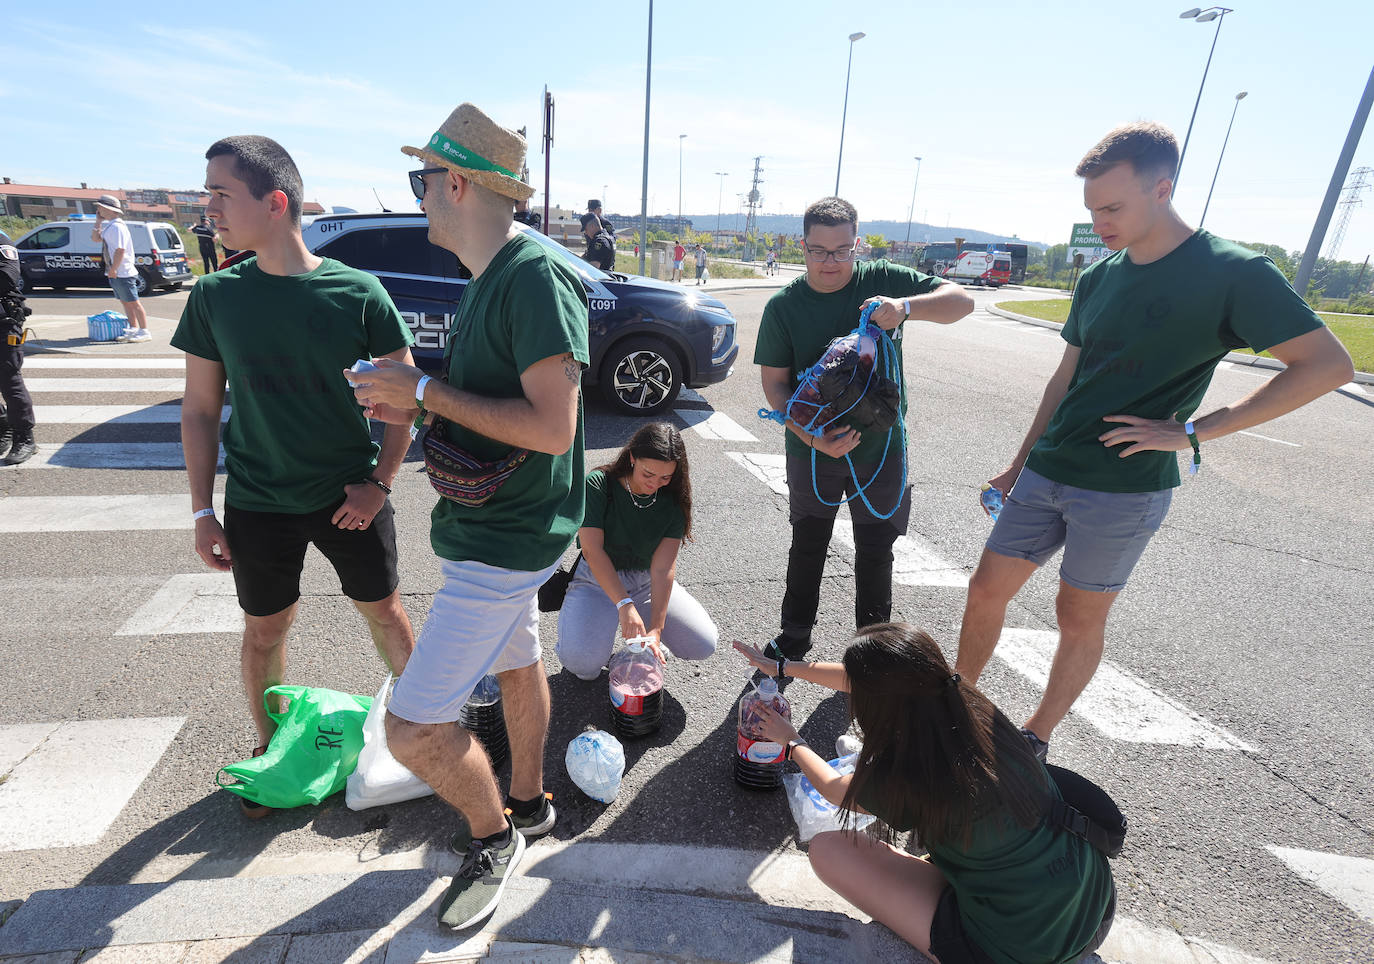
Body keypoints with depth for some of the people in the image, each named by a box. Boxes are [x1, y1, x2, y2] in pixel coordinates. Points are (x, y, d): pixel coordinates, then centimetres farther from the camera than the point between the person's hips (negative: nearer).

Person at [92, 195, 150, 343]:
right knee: (125, 302, 13)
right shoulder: (107, 225, 16)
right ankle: (133, 329, 18)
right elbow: (95, 238, 26)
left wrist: (113, 269, -23)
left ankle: (144, 332, -4)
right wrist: (98, 221, 15)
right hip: (115, 273, 10)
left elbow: (120, 250, -22)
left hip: (123, 272, -10)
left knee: (134, 303, -7)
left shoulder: (117, 226, -15)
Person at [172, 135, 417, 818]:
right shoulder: (215, 296, -2)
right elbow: (200, 409, 4)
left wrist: (379, 482, -10)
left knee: (384, 610, 11)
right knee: (264, 631, 14)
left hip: (350, 496, -2)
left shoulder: (357, 292, -10)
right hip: (257, 502, 2)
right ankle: (269, 748, 37)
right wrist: (202, 512, 1)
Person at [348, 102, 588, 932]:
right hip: (492, 522, 10)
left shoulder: (535, 278, -22)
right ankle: (529, 804, 46)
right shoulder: (491, 280, 10)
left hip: (507, 537, -10)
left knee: (413, 727, -3)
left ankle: (494, 836, 24)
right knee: (515, 660, 23)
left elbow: (553, 426, -28)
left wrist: (427, 390, -22)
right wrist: (419, 411, 3)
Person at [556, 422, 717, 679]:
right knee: (582, 662, -27)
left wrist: (656, 629, -26)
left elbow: (663, 567, -17)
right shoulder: (598, 485, -18)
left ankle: (643, 633, 17)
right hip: (599, 579, -3)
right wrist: (624, 604, -36)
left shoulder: (673, 501, -11)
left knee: (703, 645, -9)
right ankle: (602, 624, 7)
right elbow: (592, 550, -25)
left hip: (647, 581, 3)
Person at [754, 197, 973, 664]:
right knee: (808, 546, 13)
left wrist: (906, 306, -27)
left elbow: (961, 301, -6)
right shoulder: (783, 306, -6)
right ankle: (795, 635, 33)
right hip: (813, 448, 0)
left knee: (876, 550, 11)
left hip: (881, 447, 0)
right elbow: (774, 383, -7)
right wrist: (812, 437, -22)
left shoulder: (884, 281, -5)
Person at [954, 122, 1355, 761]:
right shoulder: (1099, 276, 9)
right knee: (986, 590, 7)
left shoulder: (1233, 272, -7)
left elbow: (1329, 363, -9)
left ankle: (1037, 736, 27)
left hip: (1126, 488, -5)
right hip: (1046, 474, 5)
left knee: (1079, 620, 6)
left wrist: (1192, 431, -16)